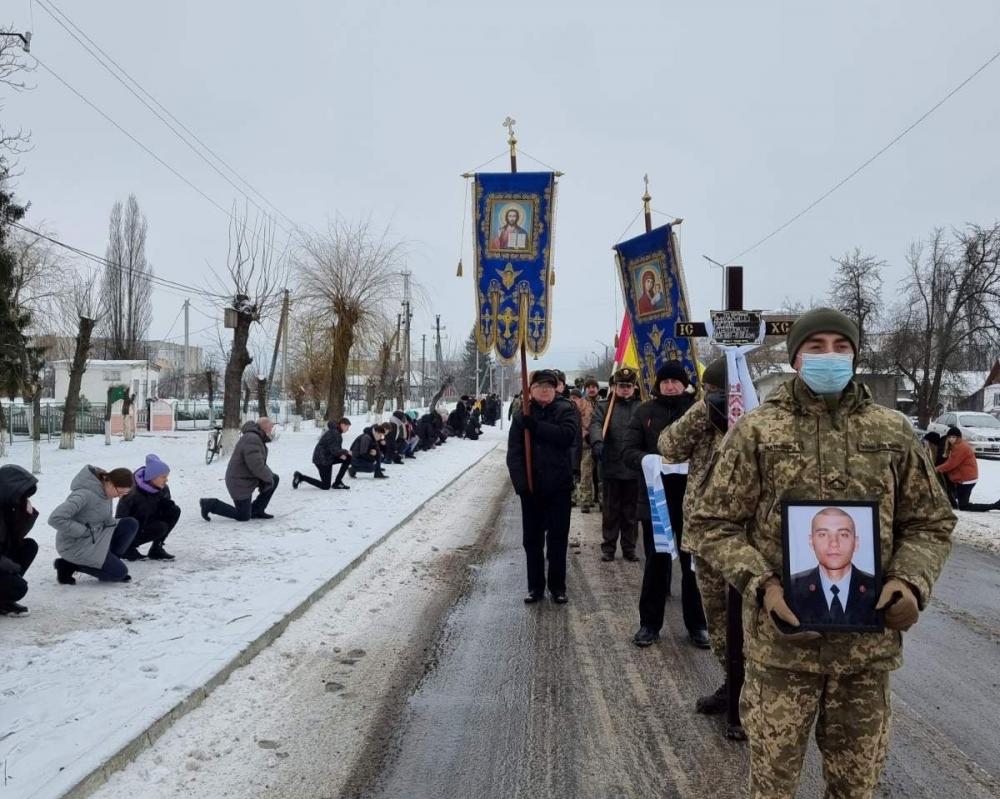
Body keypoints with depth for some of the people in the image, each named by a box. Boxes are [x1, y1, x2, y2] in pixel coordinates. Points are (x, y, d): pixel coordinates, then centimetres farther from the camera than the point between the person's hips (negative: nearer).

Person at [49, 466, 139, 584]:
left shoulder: (105, 490, -2)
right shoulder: (84, 494, -28)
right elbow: (55, 519, -32)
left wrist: (114, 523, -5)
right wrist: (83, 531, -25)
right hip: (76, 545, -8)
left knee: (131, 524, -3)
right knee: (119, 572, -10)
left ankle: (107, 562, 5)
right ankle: (69, 565, 0)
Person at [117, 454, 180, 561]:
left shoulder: (163, 489, -8)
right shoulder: (133, 491, -28)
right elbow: (120, 518, -22)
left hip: (147, 522, 7)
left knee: (174, 511, -12)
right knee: (160, 527, -30)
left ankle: (156, 549, -6)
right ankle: (127, 548, -11)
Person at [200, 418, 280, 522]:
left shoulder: (256, 438, 6)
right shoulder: (252, 439, -27)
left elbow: (259, 463, 17)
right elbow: (256, 466, -32)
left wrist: (270, 475, 3)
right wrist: (268, 478, -16)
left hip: (247, 477, 10)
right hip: (240, 484, -10)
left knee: (275, 479, 8)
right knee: (243, 517, 2)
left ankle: (257, 510, 13)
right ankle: (210, 504, 7)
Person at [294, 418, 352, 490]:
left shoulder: (336, 432, 11)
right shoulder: (334, 433, -21)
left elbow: (336, 448, 16)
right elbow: (334, 450, -26)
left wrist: (341, 454, -4)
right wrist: (346, 452, -13)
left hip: (327, 457, 10)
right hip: (322, 460, -10)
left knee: (348, 458, 2)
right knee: (325, 486, -3)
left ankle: (337, 483, 7)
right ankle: (300, 477, 4)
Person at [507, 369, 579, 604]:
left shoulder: (565, 410, 0)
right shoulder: (522, 416, 3)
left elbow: (568, 435, -19)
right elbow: (514, 453, -4)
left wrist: (536, 426, -20)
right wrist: (521, 483, -16)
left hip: (558, 486, -1)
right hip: (531, 487, 2)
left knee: (558, 538, 6)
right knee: (532, 539, 9)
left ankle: (557, 587, 18)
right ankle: (535, 587, 20)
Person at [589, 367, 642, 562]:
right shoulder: (605, 406, 4)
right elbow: (596, 424, -12)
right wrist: (597, 442, -33)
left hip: (634, 468, 1)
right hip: (611, 467, 0)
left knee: (631, 510, 10)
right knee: (610, 510, 8)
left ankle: (629, 547, 21)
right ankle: (608, 547, 18)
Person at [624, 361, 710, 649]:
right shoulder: (645, 412, 4)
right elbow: (629, 450, -1)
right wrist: (648, 460, -21)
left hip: (692, 498, -1)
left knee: (693, 563, 8)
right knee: (655, 562, 10)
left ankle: (696, 625, 21)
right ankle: (649, 623, 22)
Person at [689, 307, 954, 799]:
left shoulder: (892, 432, 5)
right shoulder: (756, 431, -3)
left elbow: (930, 521, 10)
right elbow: (713, 524, -3)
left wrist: (911, 582, -9)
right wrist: (762, 585, -18)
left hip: (869, 641, 2)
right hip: (781, 638, -2)